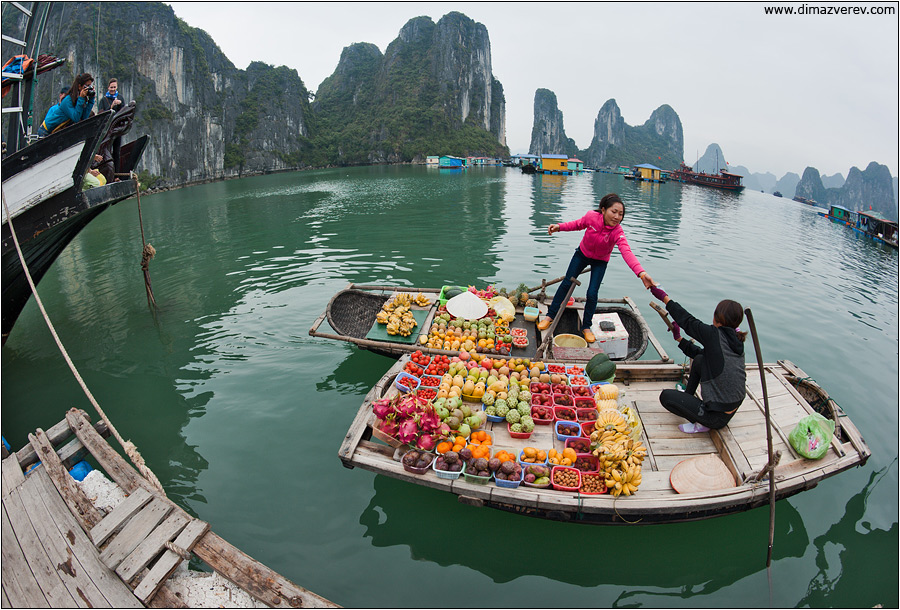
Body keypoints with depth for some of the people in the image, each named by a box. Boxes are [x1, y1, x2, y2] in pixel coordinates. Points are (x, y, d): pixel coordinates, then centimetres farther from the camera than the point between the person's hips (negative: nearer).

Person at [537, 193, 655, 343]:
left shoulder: (618, 232, -33)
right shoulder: (591, 216, -27)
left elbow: (627, 253, -47)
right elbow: (578, 224, -4)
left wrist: (641, 273, -63)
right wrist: (559, 227, -18)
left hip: (600, 262, -2)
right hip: (582, 254, 2)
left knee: (592, 293, -7)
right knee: (567, 283, 4)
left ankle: (586, 327, 15)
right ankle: (550, 316, 19)